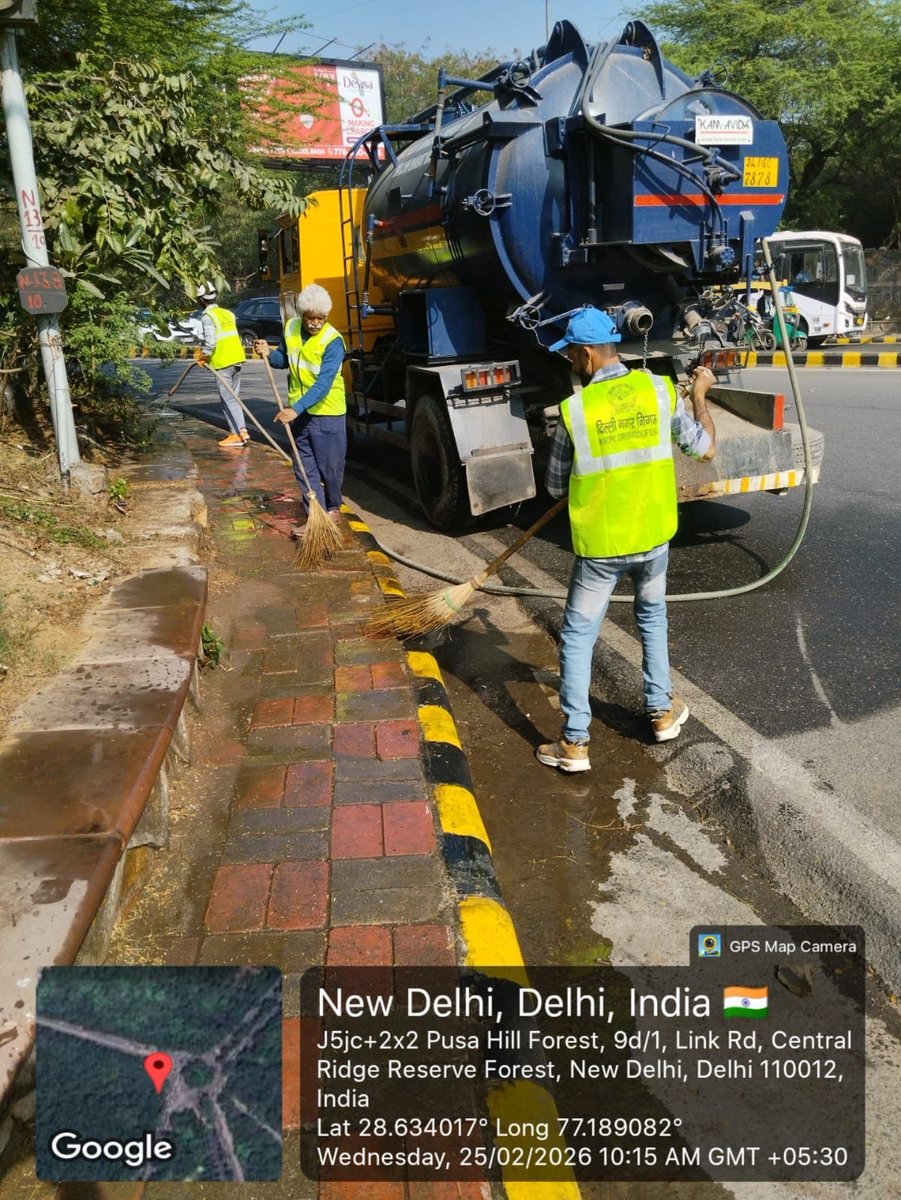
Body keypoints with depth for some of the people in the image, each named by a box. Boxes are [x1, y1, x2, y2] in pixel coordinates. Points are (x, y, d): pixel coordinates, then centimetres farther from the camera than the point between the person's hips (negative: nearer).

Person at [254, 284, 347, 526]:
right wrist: (269, 353, -5)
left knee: (330, 466, 4)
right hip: (298, 411, 6)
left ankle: (333, 508, 28)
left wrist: (297, 409, -36)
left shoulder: (333, 341, -19)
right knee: (305, 468, 6)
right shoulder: (290, 329, 0)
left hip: (327, 412, -6)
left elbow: (324, 384, -27)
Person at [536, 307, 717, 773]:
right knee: (652, 617, 28)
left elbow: (555, 486, -2)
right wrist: (700, 395, 19)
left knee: (577, 637, 8)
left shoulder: (574, 410, -13)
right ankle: (662, 712, 36)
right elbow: (705, 448, 5)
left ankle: (574, 743, 10)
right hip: (654, 537, 4)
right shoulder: (660, 389, -6)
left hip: (600, 546, -4)